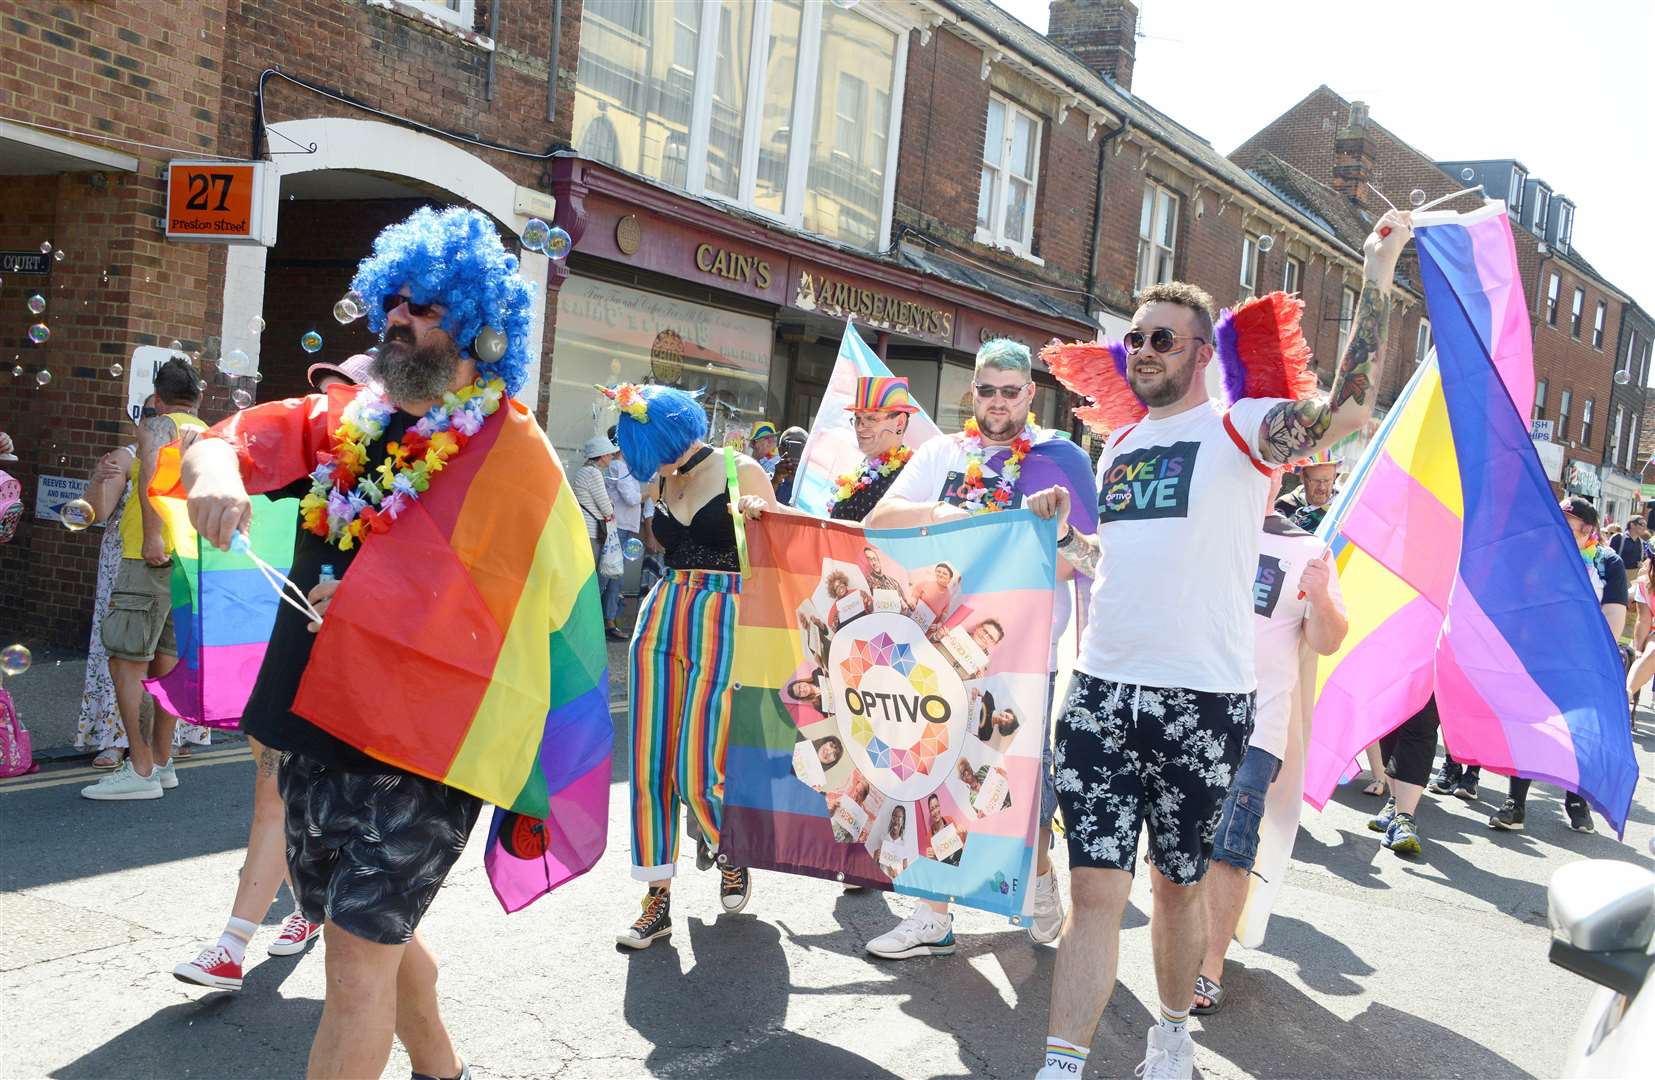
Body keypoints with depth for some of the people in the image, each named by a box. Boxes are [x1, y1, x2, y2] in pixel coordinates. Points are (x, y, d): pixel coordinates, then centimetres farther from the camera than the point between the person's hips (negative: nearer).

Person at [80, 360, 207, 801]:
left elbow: (152, 470, -23)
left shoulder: (157, 425, -3)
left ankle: (141, 770, -9)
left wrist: (151, 533, -28)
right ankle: (162, 761, 17)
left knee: (125, 662, -6)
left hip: (156, 556, -8)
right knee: (166, 662, 13)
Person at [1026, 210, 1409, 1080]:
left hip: (1202, 699, -4)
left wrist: (1378, 273, -19)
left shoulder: (1239, 429, -3)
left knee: (1177, 883, 12)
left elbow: (1348, 407, -22)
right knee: (1096, 888, 1)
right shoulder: (1118, 444, 16)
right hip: (1100, 692, 4)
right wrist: (1059, 531, 9)